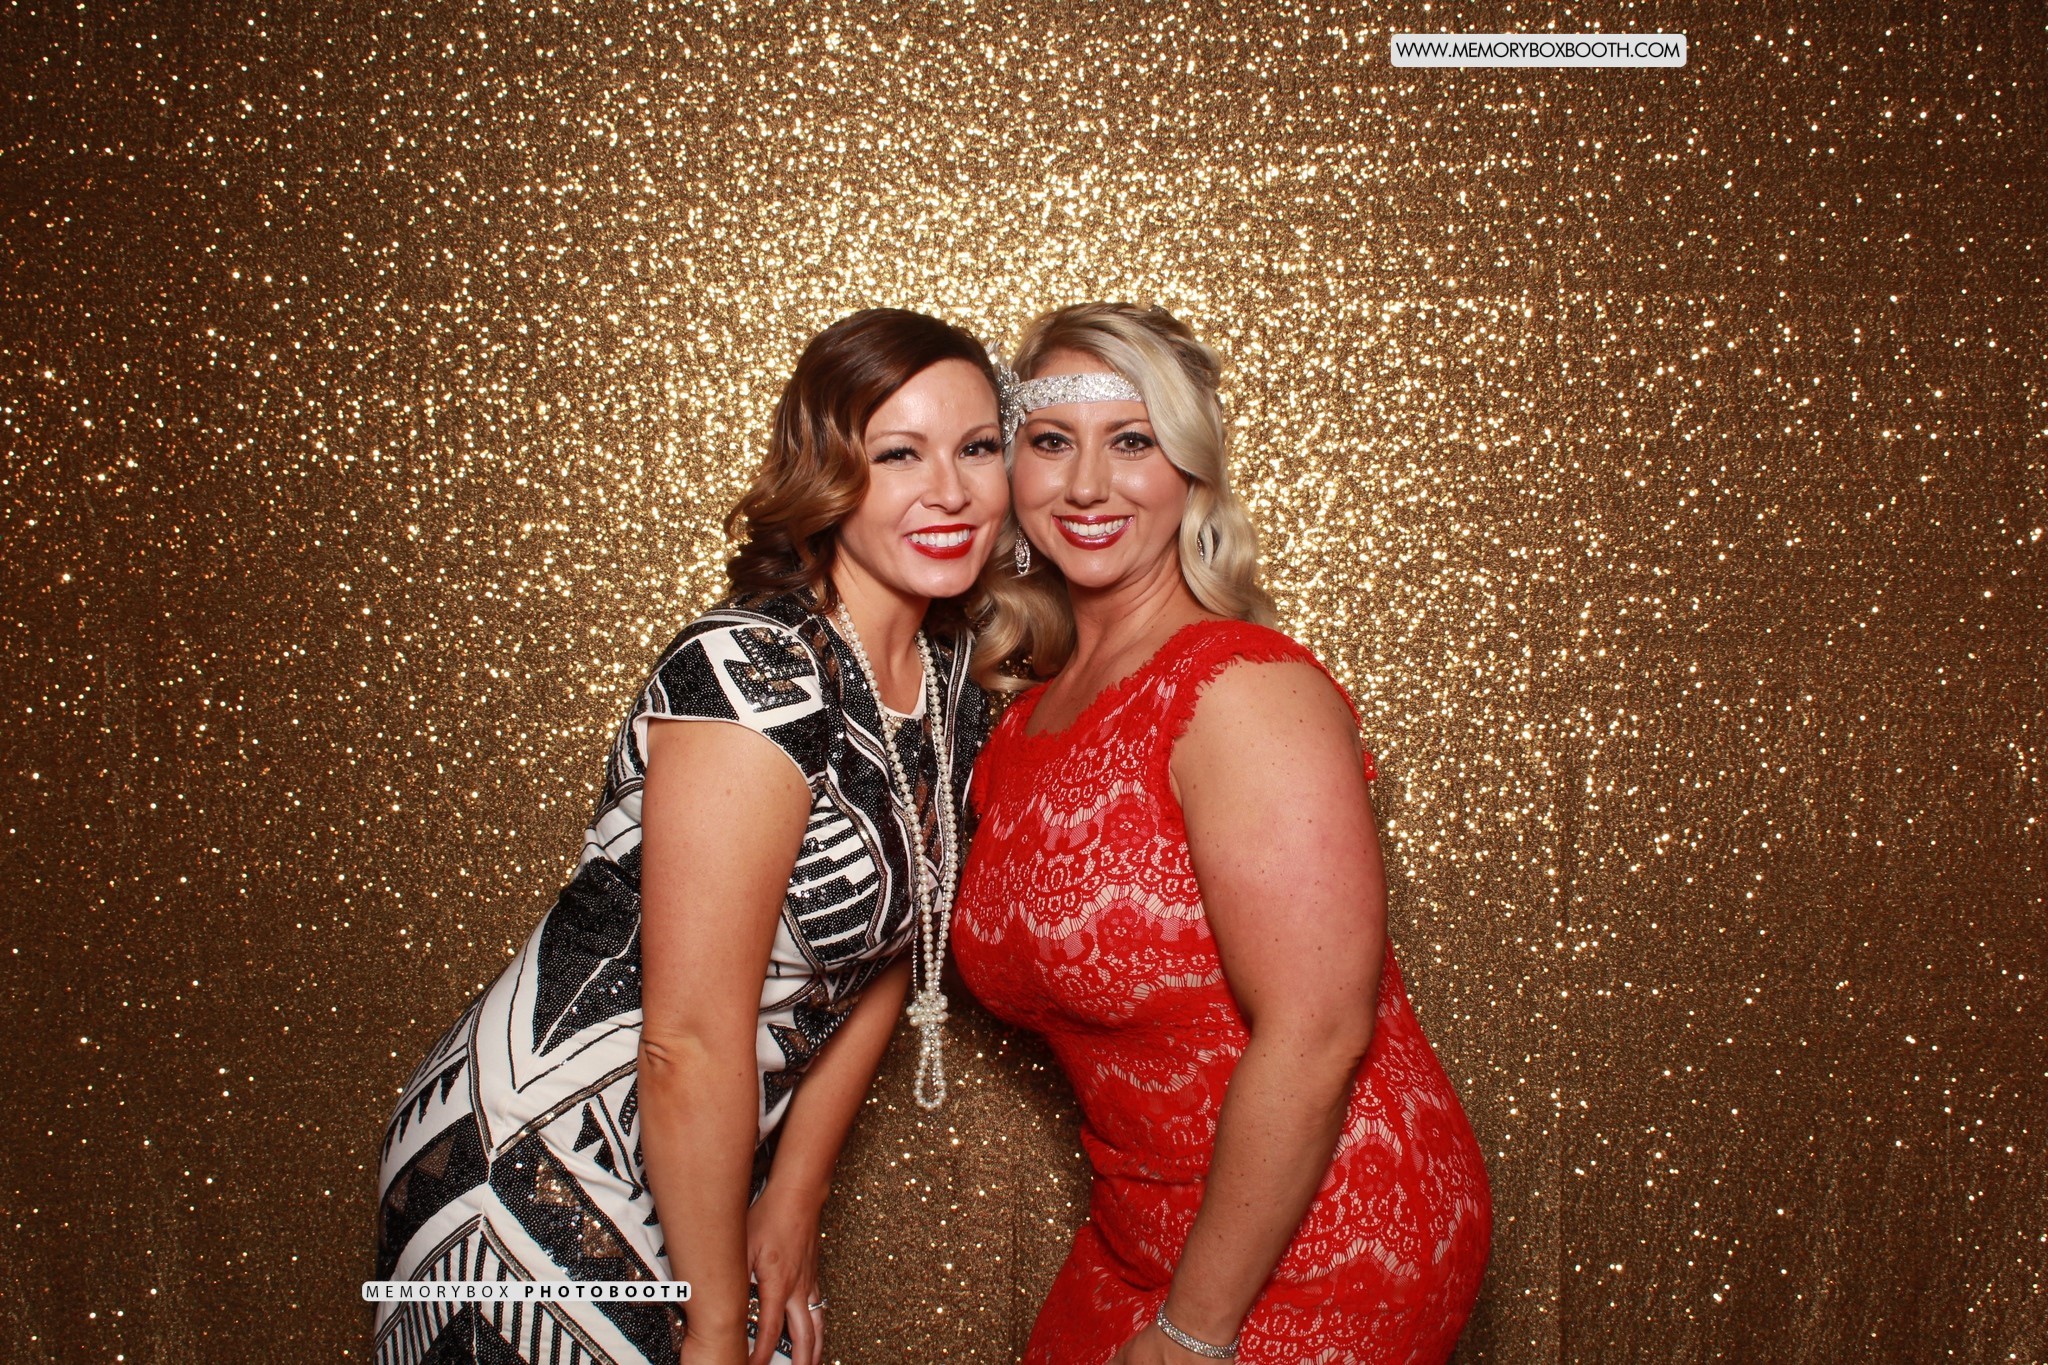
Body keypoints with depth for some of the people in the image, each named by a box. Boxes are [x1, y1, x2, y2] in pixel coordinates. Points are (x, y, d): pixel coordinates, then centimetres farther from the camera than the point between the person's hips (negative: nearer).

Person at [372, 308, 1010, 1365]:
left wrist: (793, 1203, 5)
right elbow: (689, 1046, -23)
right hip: (542, 1183, -7)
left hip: (704, 1170, 7)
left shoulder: (953, 683, 1)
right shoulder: (756, 674, -24)